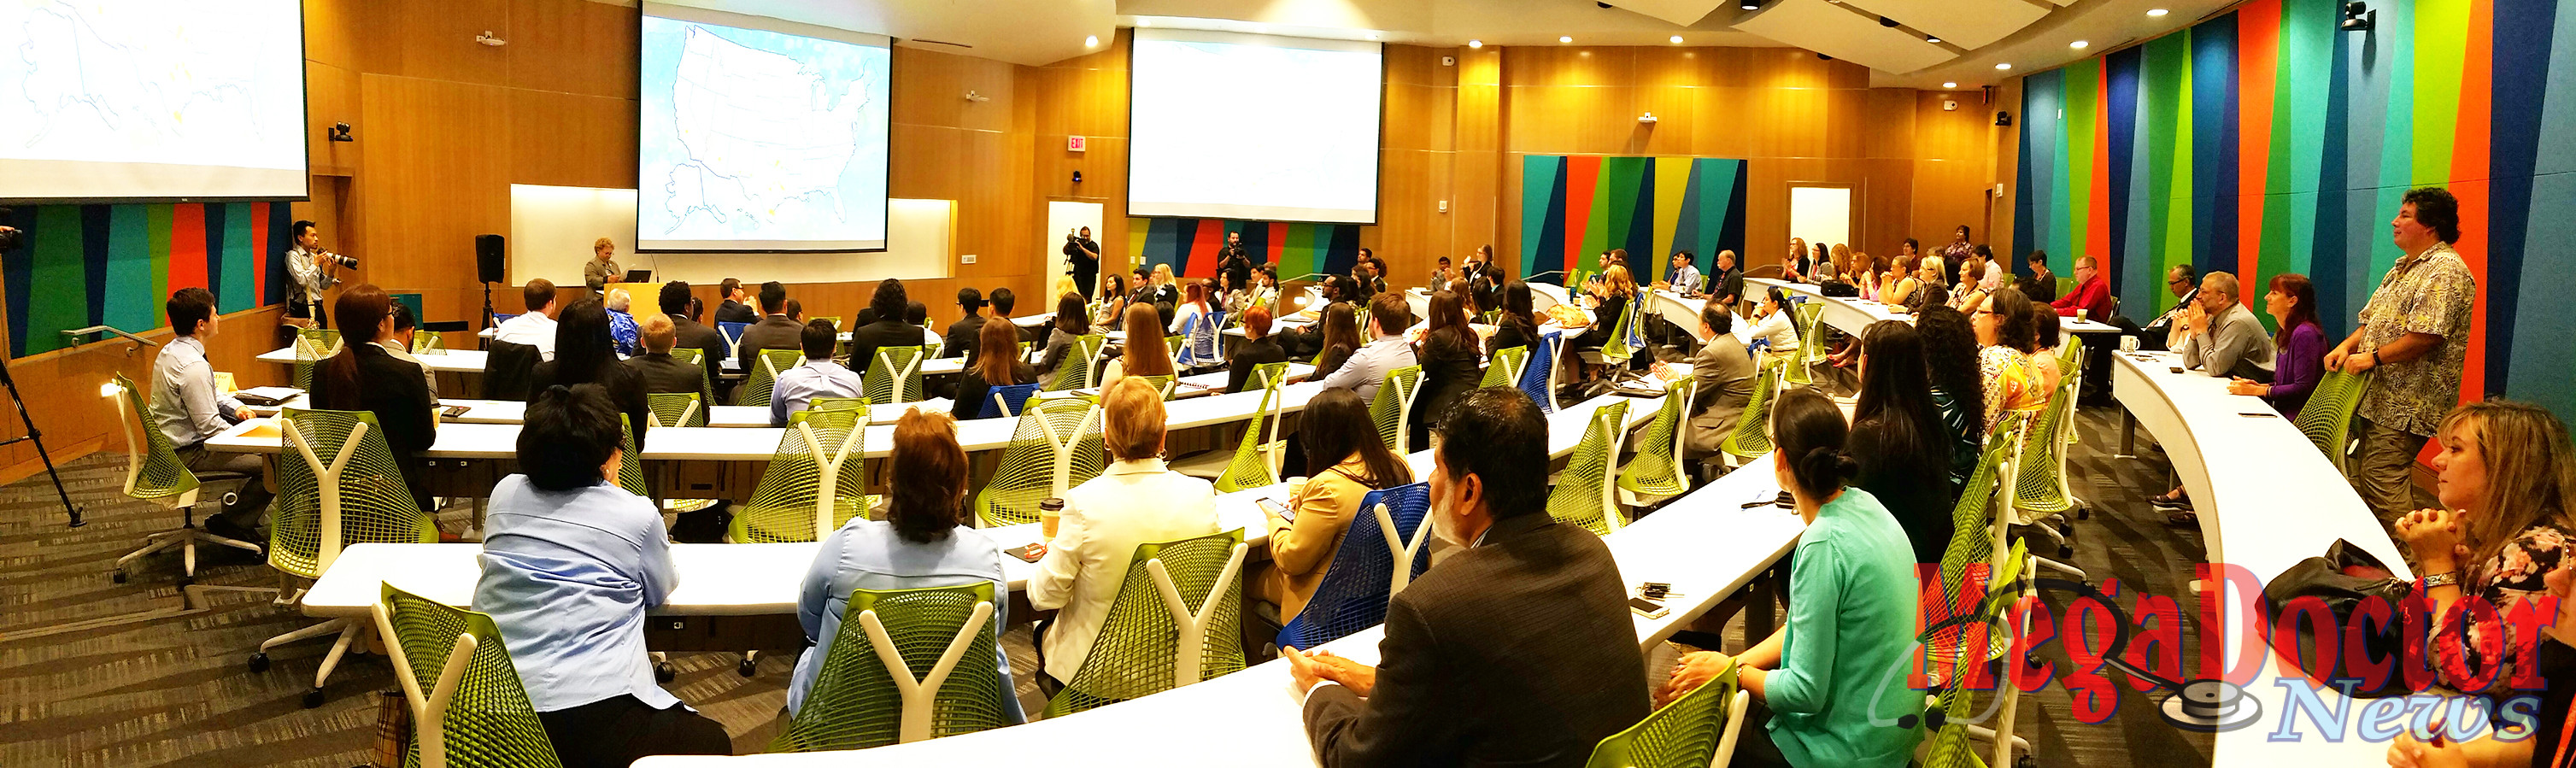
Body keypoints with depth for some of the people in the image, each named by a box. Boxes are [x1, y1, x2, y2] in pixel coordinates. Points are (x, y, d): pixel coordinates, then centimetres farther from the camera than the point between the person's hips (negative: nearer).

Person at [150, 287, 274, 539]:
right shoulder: (194, 366, -26)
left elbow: (208, 394, 20)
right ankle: (230, 523, 1)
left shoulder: (171, 350, 7)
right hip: (189, 454, -11)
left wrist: (236, 407, 3)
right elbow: (209, 426, -25)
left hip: (170, 441, 11)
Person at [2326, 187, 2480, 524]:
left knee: (2380, 479, -12)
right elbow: (2373, 320, 21)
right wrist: (2347, 346, 3)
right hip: (2379, 396, 10)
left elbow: (2427, 335, -23)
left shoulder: (2445, 270, -14)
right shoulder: (2404, 267, 19)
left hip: (2405, 405, -10)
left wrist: (2374, 357, -17)